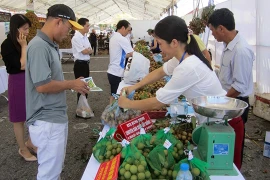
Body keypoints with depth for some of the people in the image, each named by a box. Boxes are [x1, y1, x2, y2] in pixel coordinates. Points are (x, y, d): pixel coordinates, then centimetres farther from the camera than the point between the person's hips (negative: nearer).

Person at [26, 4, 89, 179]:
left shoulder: (50, 45, 10)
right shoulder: (39, 46, -21)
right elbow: (42, 85, -27)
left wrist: (72, 84, 6)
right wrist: (71, 84, -14)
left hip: (56, 117, 10)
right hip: (46, 121, -10)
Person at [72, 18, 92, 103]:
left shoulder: (85, 37, 11)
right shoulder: (76, 38, -17)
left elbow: (90, 51, 11)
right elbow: (84, 51, -19)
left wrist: (87, 50, -10)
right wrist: (89, 49, 1)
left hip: (86, 64, 9)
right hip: (80, 64, -9)